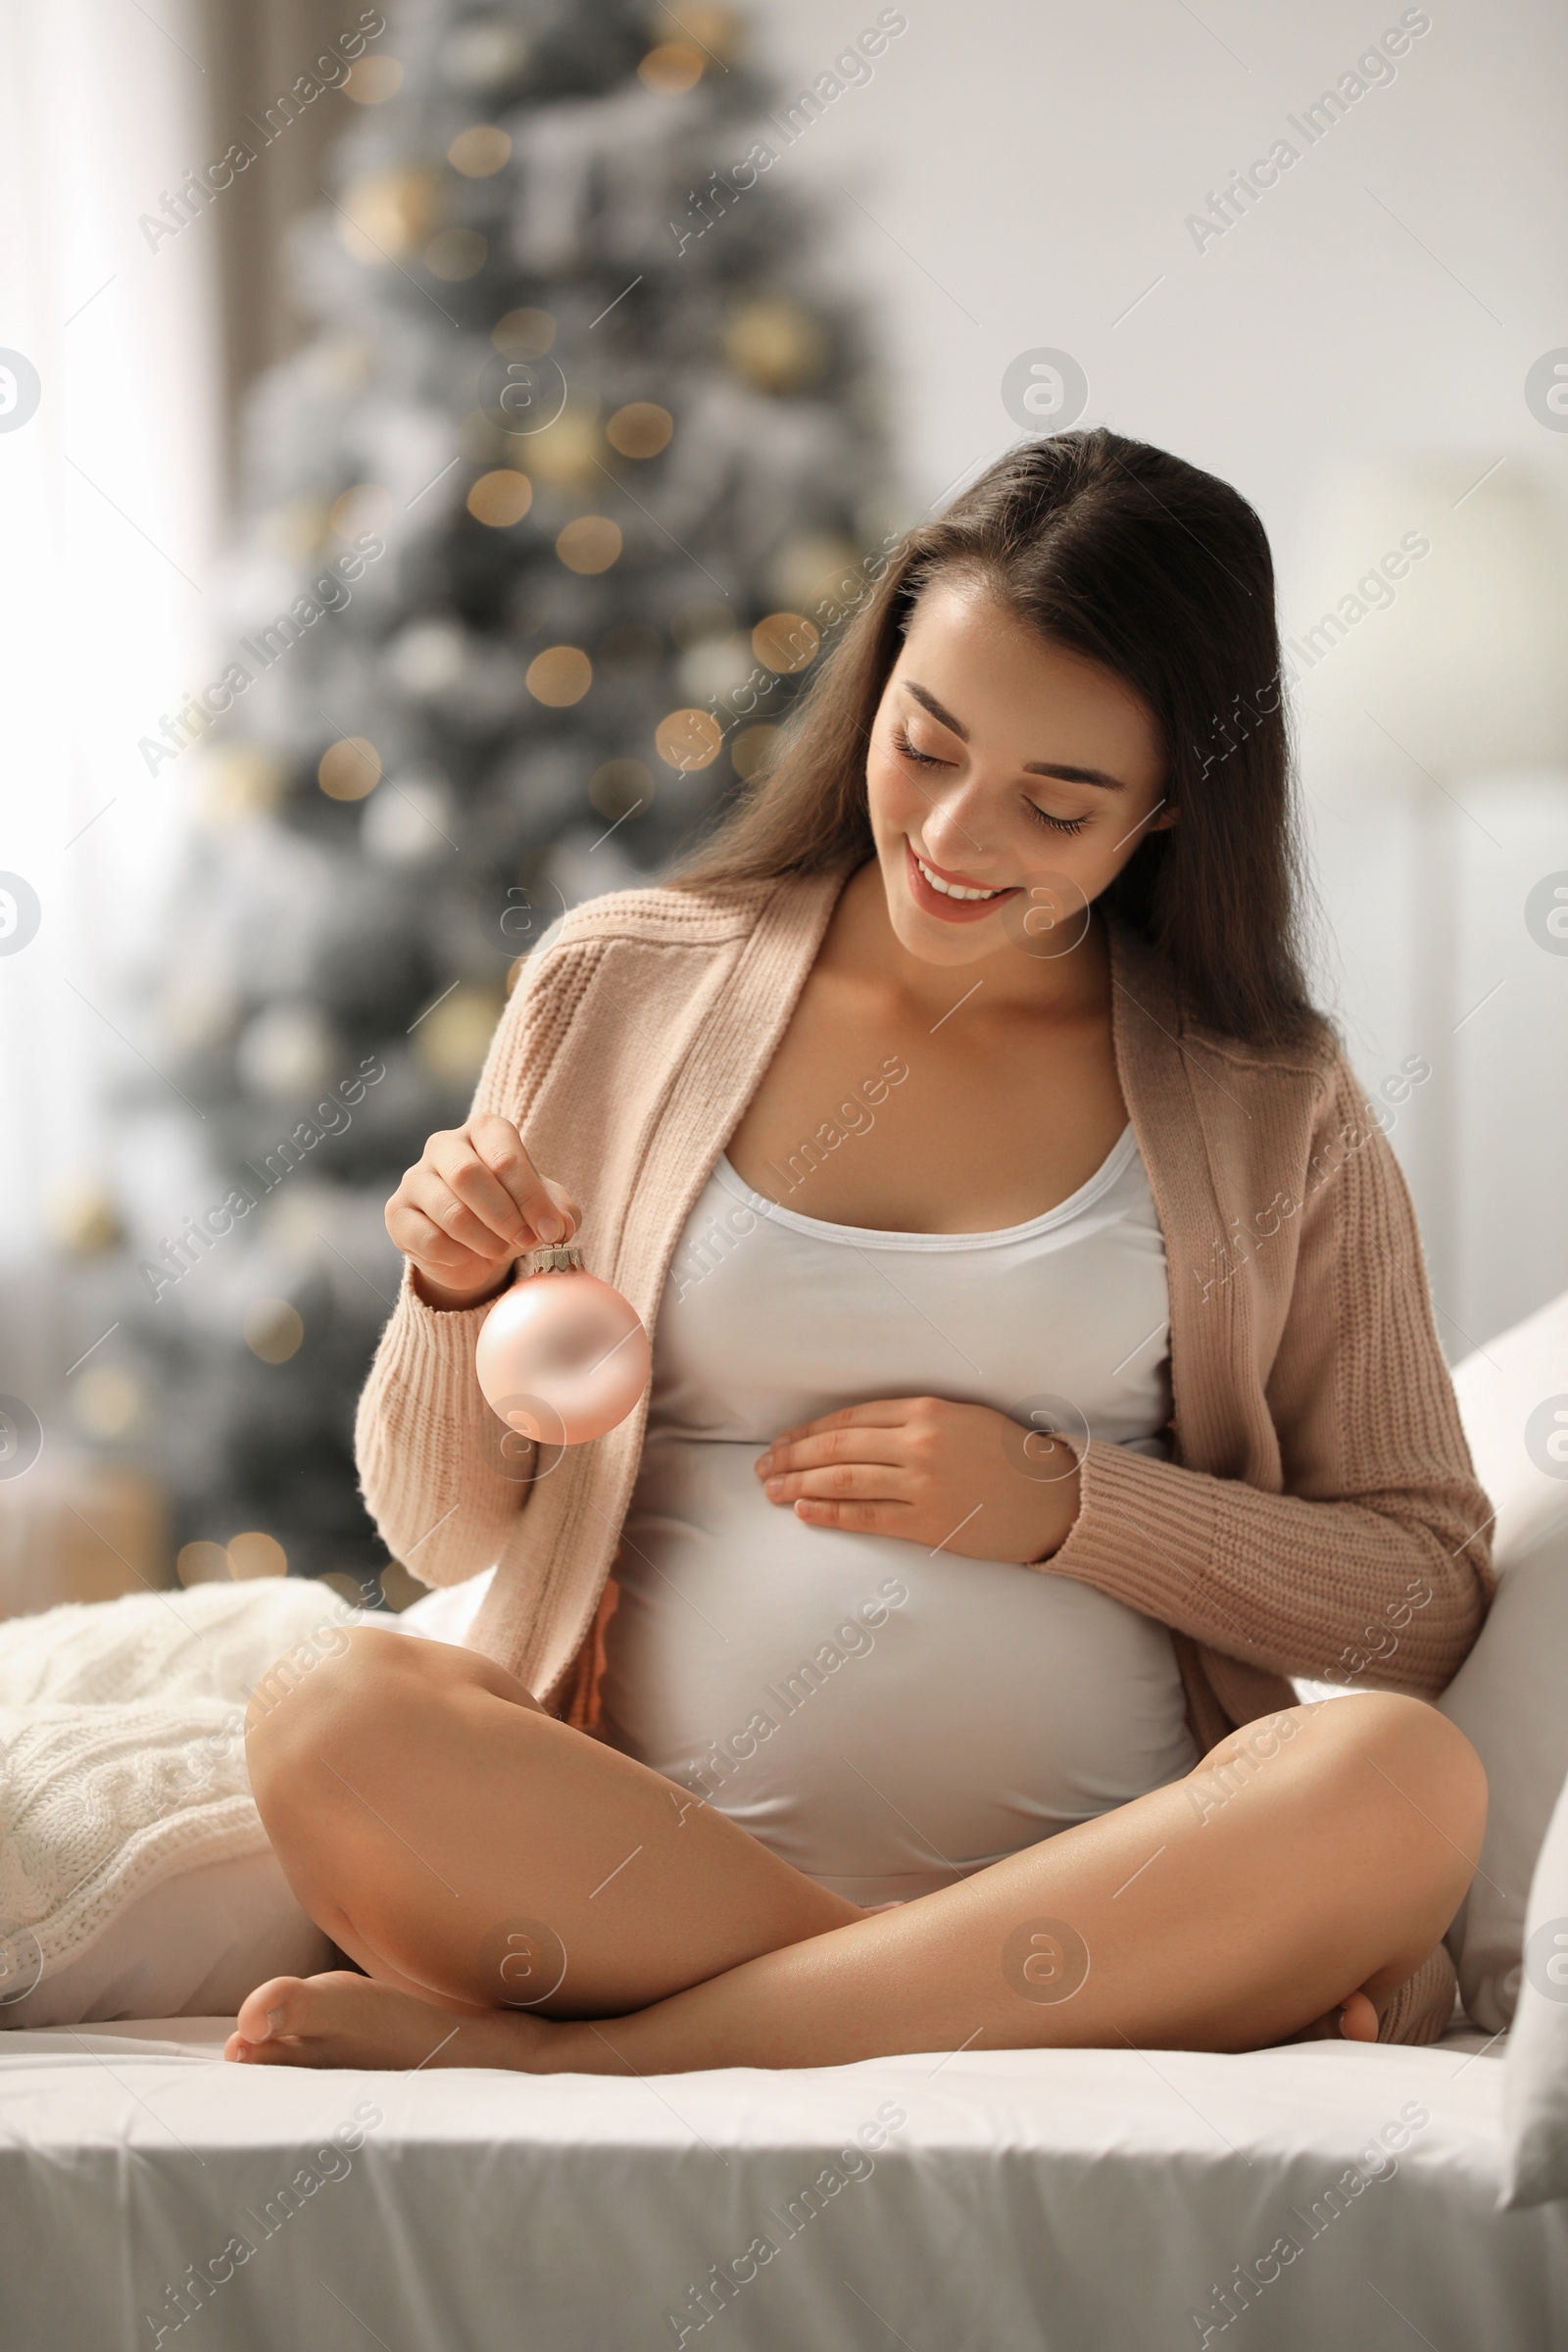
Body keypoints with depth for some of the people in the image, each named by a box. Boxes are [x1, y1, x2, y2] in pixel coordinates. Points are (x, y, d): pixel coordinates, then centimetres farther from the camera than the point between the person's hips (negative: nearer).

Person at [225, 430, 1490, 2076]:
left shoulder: (1272, 1114, 8)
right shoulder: (621, 986, 7)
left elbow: (1428, 1597, 7)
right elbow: (448, 1533, 12)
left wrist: (1064, 1504, -6)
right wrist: (456, 1299, -9)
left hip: (1100, 1870, 0)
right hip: (651, 1854, 0)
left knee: (1399, 1779, -31)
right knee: (333, 1730, -29)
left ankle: (550, 2052, -22)